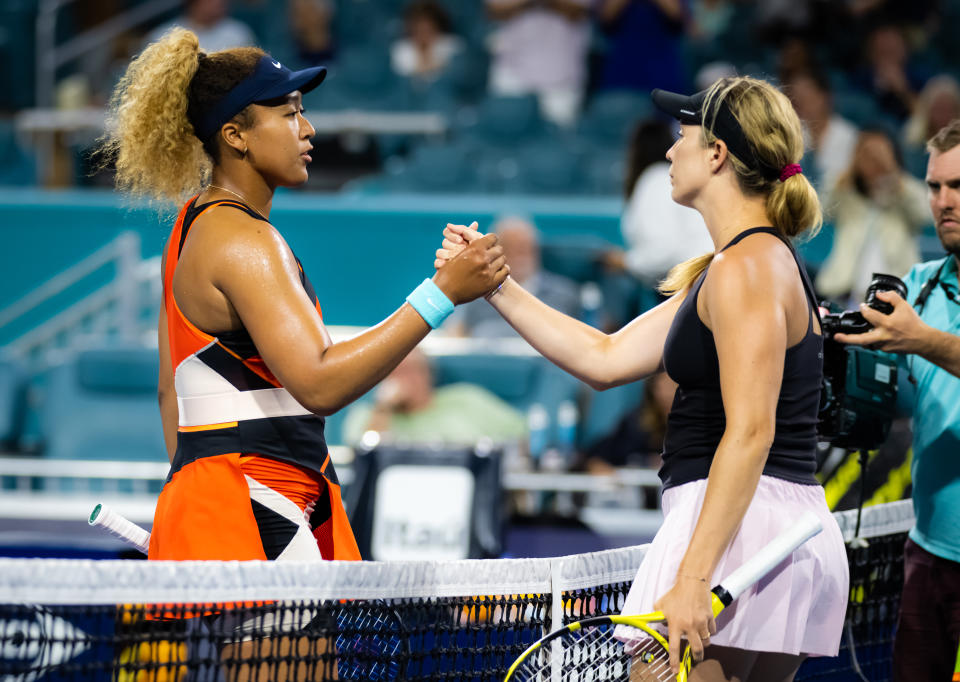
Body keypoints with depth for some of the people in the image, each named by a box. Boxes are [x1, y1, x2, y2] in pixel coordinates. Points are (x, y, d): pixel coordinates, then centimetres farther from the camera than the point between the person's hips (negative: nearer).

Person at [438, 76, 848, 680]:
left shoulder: (746, 267, -12)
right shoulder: (728, 269, 20)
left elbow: (751, 433, -20)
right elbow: (606, 360, 21)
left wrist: (691, 579, -25)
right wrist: (495, 285, 20)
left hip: (734, 524, -10)